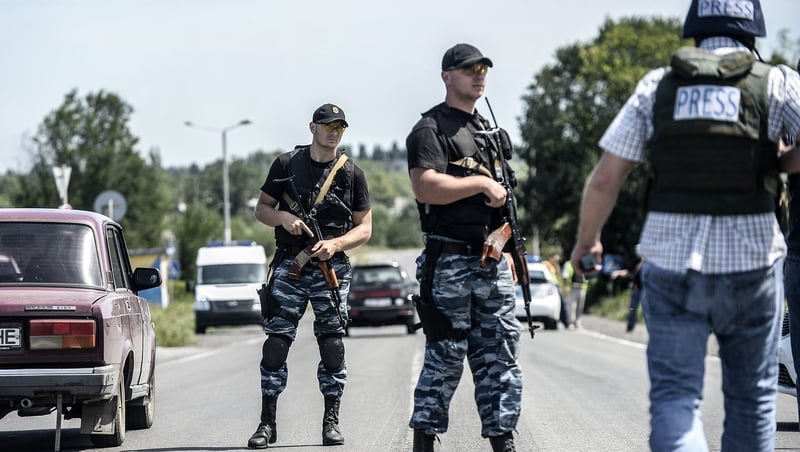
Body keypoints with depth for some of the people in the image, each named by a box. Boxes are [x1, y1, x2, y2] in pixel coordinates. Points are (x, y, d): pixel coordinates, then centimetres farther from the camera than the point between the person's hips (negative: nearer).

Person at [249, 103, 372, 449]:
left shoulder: (351, 173, 6)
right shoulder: (286, 164, 6)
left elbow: (364, 228, 6)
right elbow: (261, 209, 11)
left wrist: (335, 244, -12)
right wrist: (284, 218, -10)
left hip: (331, 268, 0)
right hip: (288, 266, 0)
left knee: (332, 344, -3)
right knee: (275, 343, -4)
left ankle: (331, 422, 5)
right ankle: (267, 423, 1)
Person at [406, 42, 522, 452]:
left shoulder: (488, 130, 20)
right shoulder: (431, 129, -5)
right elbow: (426, 187, -21)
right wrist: (481, 183, -14)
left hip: (490, 260, 7)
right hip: (449, 260, -7)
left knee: (501, 351, 5)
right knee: (446, 356, -4)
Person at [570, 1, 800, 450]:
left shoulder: (657, 86, 5)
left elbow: (605, 178, 3)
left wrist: (586, 240, 18)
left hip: (671, 262, 0)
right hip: (750, 263, 0)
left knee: (675, 396, 0)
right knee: (752, 397, 15)